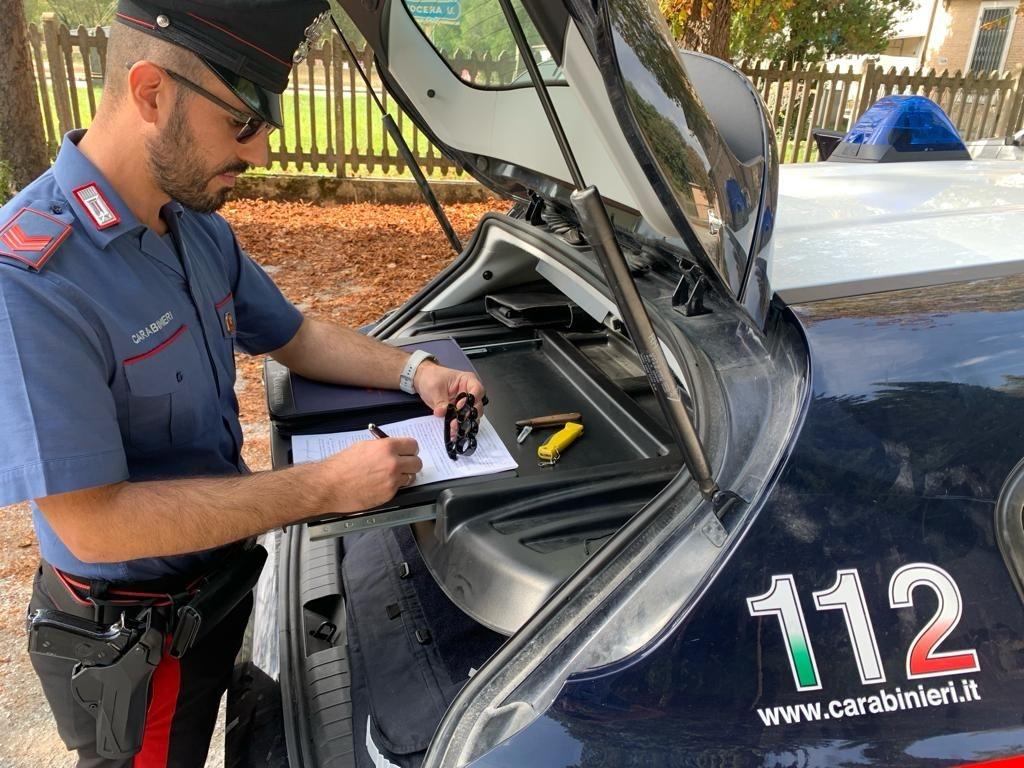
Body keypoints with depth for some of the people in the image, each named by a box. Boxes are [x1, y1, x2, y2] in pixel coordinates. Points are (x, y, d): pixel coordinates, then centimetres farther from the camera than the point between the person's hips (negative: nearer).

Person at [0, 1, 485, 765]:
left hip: (220, 580, 7)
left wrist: (414, 371, -9)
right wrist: (328, 486, -31)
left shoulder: (197, 227, -5)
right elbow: (93, 522, -31)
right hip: (131, 638, -7)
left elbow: (293, 334, 8)